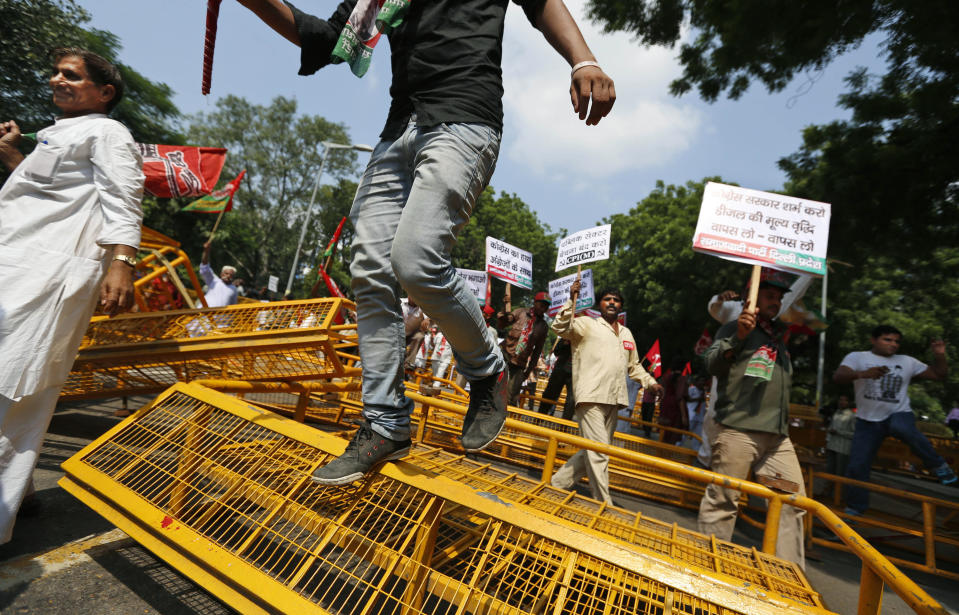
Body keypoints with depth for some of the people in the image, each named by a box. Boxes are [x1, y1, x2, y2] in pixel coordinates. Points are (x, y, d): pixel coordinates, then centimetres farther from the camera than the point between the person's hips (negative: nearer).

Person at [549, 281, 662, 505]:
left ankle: (558, 483, 25)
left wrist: (651, 382, 20)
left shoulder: (626, 333, 22)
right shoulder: (587, 325, 2)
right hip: (591, 398, -7)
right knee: (598, 453, -8)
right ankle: (605, 505, 3)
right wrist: (572, 300, -23)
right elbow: (560, 327, -17)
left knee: (593, 452, 11)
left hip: (614, 401, 7)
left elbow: (634, 366, 31)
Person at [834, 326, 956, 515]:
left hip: (899, 414, 1)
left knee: (901, 428, -39)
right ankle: (854, 508, 15)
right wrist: (863, 374, -39)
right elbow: (838, 377, -20)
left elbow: (938, 374, 14)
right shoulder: (857, 357, -4)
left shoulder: (907, 361, 8)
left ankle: (938, 466, -14)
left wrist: (940, 355, -3)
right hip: (868, 420, -1)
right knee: (856, 466, -3)